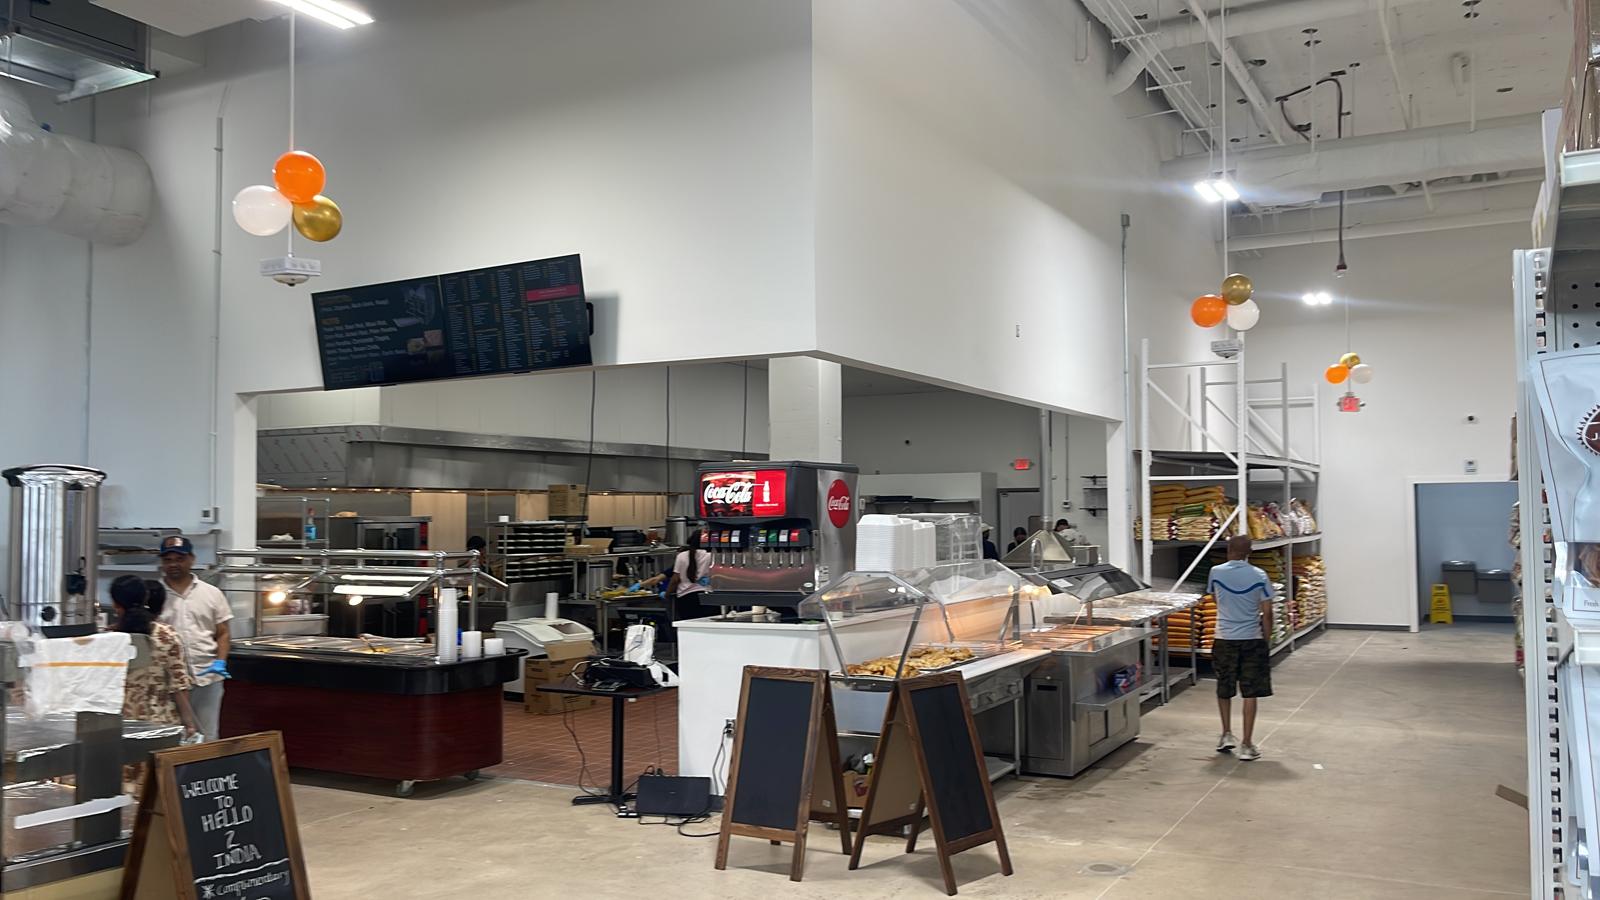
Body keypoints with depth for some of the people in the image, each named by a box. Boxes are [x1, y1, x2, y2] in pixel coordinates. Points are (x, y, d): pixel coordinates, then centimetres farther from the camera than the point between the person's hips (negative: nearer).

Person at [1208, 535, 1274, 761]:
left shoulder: (1216, 573, -5)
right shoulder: (1259, 576, -7)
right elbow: (1267, 612, -5)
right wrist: (1266, 638, 5)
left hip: (1225, 639, 1)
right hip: (1252, 639, -1)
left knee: (1224, 690, 20)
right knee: (1250, 693, 4)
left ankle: (1227, 734, 22)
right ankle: (1246, 745, 4)